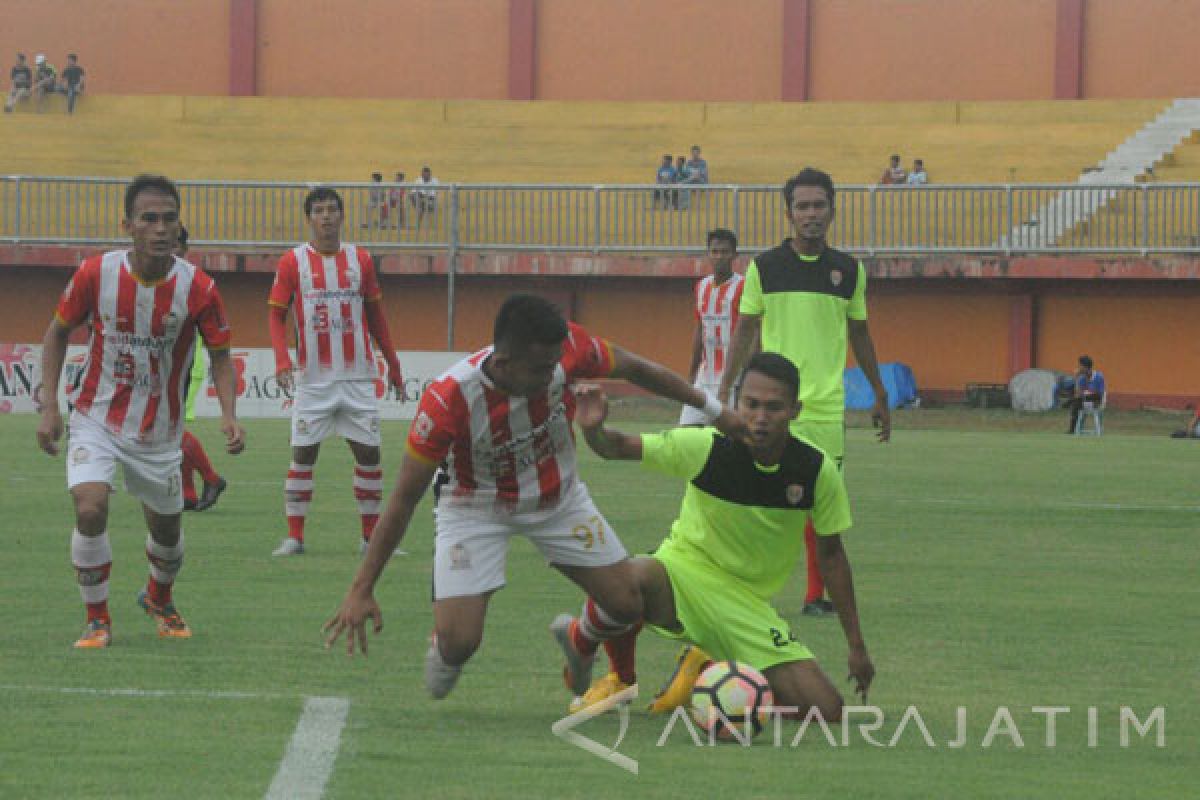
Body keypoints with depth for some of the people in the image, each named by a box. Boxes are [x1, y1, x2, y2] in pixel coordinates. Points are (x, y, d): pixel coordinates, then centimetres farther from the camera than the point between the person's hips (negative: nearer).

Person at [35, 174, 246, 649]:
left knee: (166, 533, 14)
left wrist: (229, 416, -20)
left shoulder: (199, 289, -16)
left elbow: (220, 356, -4)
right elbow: (58, 333, 1)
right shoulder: (95, 274, -15)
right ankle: (98, 621, -5)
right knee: (90, 509, -24)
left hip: (159, 435, 1)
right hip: (97, 421, -1)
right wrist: (49, 406, -6)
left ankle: (159, 599, 49)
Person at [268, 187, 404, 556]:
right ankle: (294, 536, 3)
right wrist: (282, 360, -14)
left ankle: (371, 536, 10)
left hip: (358, 375, 2)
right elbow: (276, 314, 1)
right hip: (313, 377, -2)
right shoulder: (293, 261, 0)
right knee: (303, 453, -2)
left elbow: (375, 317, 15)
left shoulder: (360, 260, 7)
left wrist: (392, 364, 15)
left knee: (369, 452, 1)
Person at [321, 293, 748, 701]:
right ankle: (444, 642, 21)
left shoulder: (566, 347, -28)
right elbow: (404, 499, -27)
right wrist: (361, 591, -25)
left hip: (559, 497, 4)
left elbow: (634, 369, -5)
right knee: (460, 643, -18)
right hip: (477, 507, -4)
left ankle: (581, 644, 37)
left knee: (625, 606, 0)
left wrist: (713, 409, 6)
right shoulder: (449, 400, -36)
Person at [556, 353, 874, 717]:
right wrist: (593, 429, -34)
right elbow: (620, 447, -9)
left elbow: (831, 554, 2)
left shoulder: (817, 471, -11)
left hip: (750, 604, 3)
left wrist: (856, 646, 6)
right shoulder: (704, 446, -17)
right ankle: (618, 679, -8)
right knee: (635, 577, -41)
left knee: (827, 710, -11)